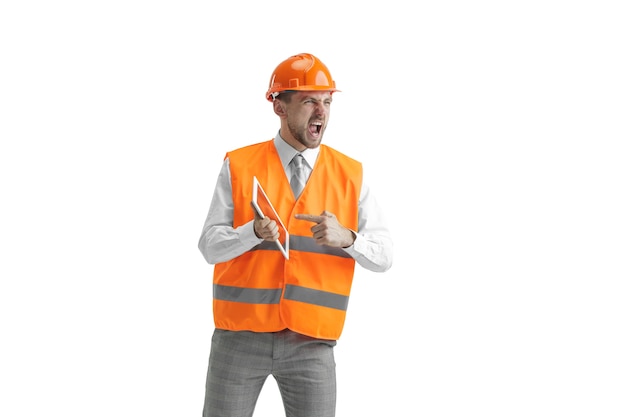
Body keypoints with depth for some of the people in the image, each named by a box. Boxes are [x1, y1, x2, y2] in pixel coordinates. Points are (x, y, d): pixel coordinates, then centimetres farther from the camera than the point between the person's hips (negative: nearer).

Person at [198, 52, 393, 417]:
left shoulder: (351, 175, 3)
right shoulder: (239, 167, 0)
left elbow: (384, 255, -2)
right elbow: (210, 246, -5)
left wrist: (346, 237, -22)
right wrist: (254, 231, -24)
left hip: (311, 344, 1)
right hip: (241, 337, -1)